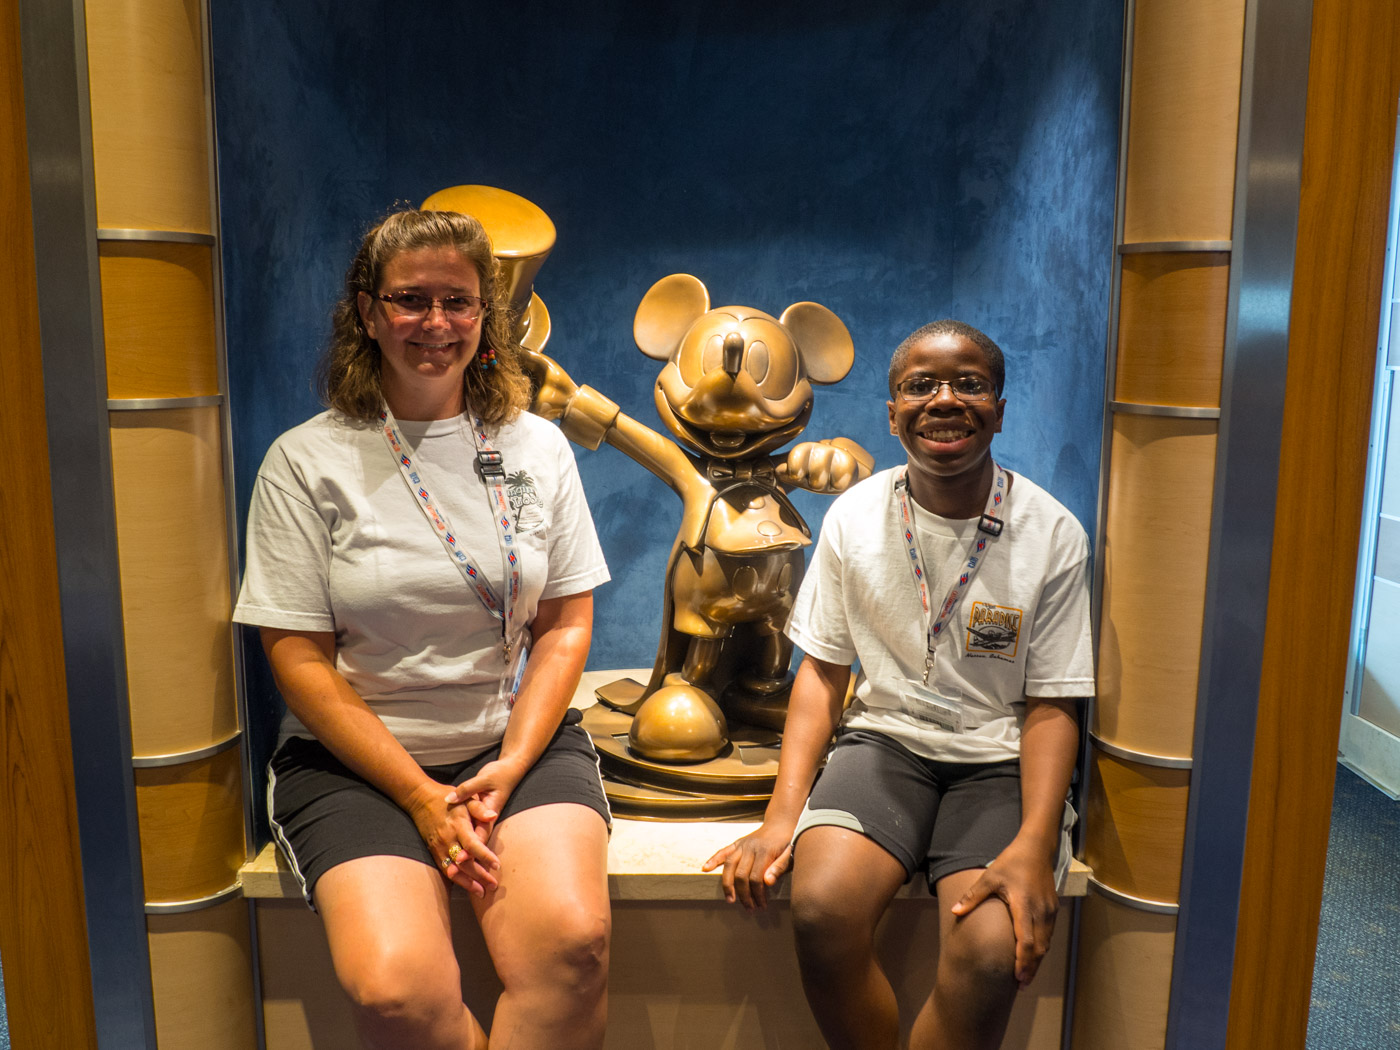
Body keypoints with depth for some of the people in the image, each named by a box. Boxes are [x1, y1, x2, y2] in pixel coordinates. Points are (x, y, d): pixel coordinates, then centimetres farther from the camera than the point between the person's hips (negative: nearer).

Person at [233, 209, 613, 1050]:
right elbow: (299, 659, -4)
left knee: (572, 941, -26)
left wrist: (509, 769, -8)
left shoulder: (537, 448, 7)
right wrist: (421, 797, -12)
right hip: (356, 758, -1)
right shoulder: (307, 461, -2)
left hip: (521, 739, 2)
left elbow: (566, 625, 6)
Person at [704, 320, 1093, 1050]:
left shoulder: (1052, 536, -6)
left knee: (992, 955, -26)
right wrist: (784, 812, -8)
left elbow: (1050, 707, -3)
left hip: (999, 759, -1)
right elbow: (822, 670, 3)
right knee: (820, 908, -27)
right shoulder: (854, 517, -1)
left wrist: (1033, 845, -18)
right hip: (886, 738, 1)